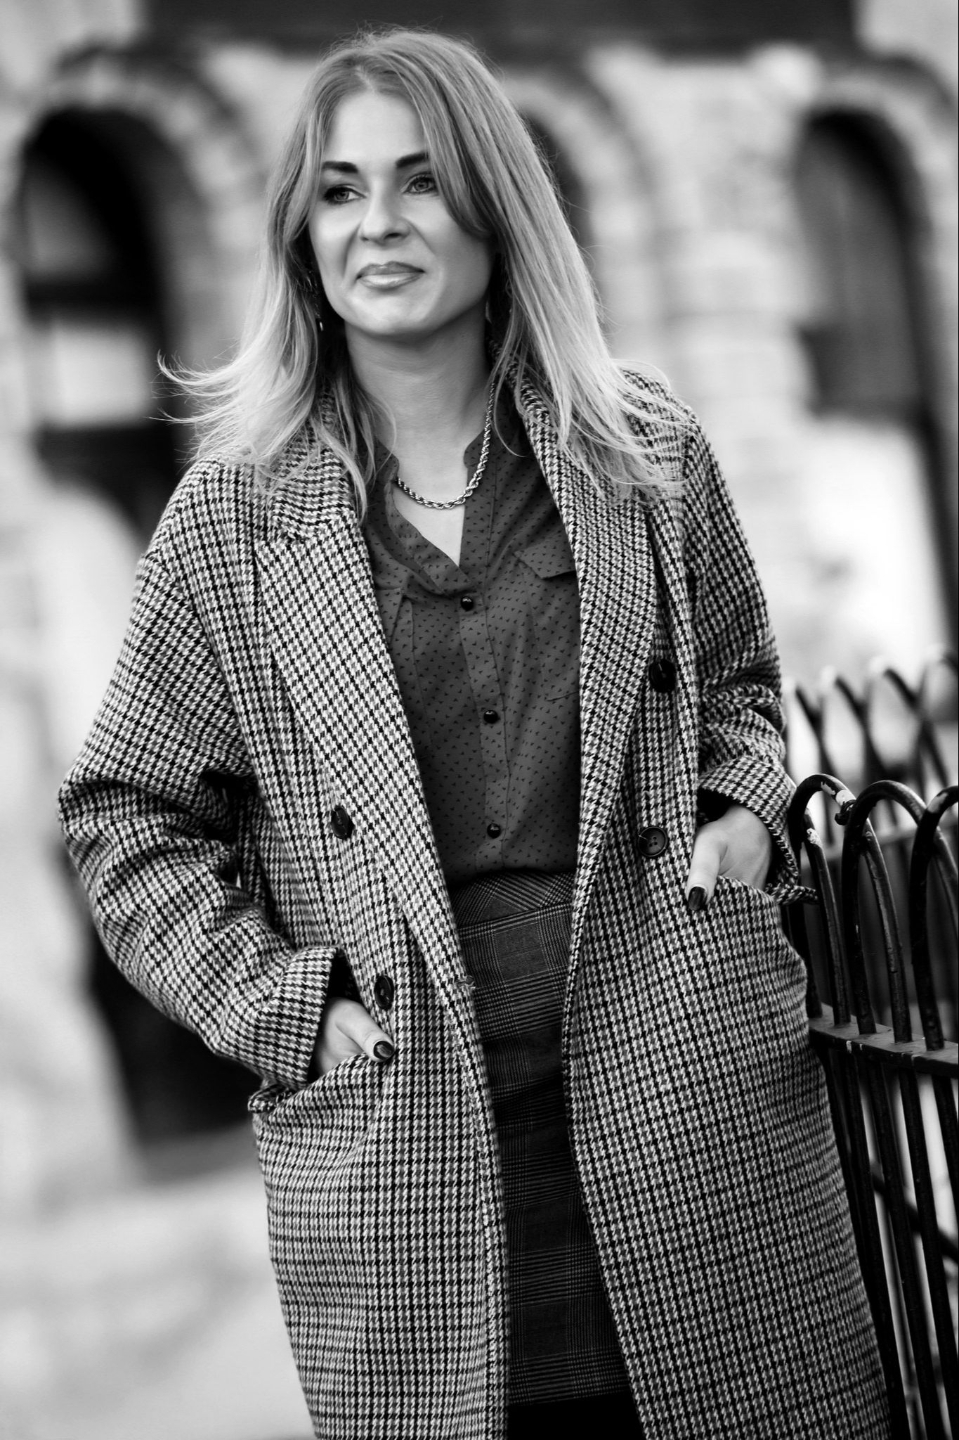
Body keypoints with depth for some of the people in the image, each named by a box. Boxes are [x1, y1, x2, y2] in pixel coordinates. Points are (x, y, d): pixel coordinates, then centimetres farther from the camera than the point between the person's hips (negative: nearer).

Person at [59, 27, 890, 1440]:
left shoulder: (649, 457, 6)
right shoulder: (232, 515, 0)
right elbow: (126, 812, 5)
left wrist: (743, 810, 1)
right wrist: (284, 1003, -4)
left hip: (695, 1105, 2)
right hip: (403, 1149, -1)